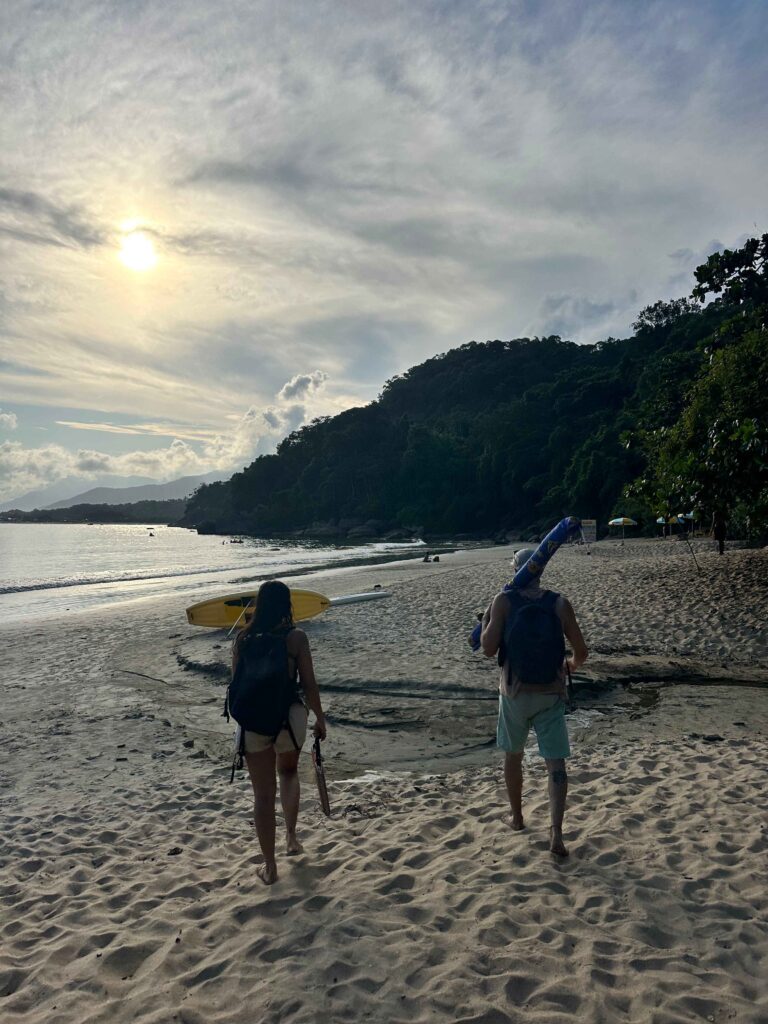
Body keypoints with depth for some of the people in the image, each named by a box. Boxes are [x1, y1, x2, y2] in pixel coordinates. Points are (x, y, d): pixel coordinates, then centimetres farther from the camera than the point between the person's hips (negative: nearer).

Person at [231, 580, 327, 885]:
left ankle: (269, 867, 20)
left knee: (263, 793, 11)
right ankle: (291, 836, 29)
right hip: (290, 716, -1)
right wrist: (320, 717, 8)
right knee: (288, 772, 30)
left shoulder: (243, 638, -1)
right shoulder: (296, 637, -9)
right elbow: (309, 683, -6)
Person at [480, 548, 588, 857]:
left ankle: (517, 818, 34)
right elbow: (581, 652, 1)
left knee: (513, 755, 20)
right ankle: (556, 832, -7)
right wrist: (571, 665, 23)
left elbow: (489, 649, -12)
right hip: (550, 693, 0)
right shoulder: (560, 603, -3)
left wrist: (485, 621, 6)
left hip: (515, 692, 0)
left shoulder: (503, 601, -8)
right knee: (556, 762, 4)